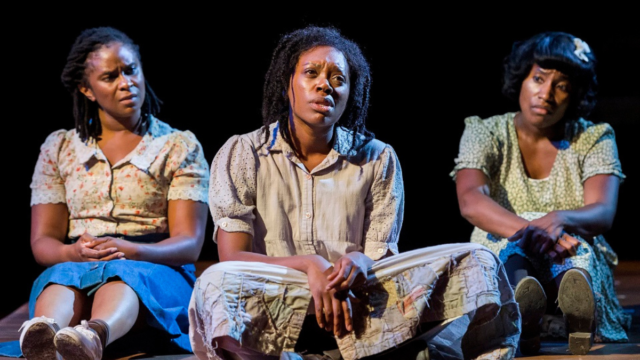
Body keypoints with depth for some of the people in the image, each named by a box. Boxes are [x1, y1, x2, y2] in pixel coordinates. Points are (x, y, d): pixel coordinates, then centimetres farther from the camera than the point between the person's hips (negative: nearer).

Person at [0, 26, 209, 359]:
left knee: (121, 275, -38)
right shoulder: (58, 148, 17)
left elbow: (189, 244, 0)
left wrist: (128, 251, -21)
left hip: (156, 273, -1)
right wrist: (72, 253, -16)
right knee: (65, 277, -36)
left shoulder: (181, 146, 11)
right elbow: (42, 241, 10)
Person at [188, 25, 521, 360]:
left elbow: (383, 259, 5)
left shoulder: (378, 160, 10)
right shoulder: (240, 155, 5)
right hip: (271, 315, -2)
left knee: (476, 264, -17)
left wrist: (359, 264, -21)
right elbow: (231, 258, -4)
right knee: (217, 284, -38)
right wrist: (308, 264, -20)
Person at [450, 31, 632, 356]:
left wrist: (561, 219, -37)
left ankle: (579, 311, -69)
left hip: (579, 263, 0)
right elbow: (470, 202, -17)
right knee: (517, 246, -35)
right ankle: (523, 308, -70)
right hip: (500, 261, 0)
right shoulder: (485, 133, 4)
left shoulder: (594, 139, 6)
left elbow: (603, 214, -12)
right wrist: (528, 231, -37)